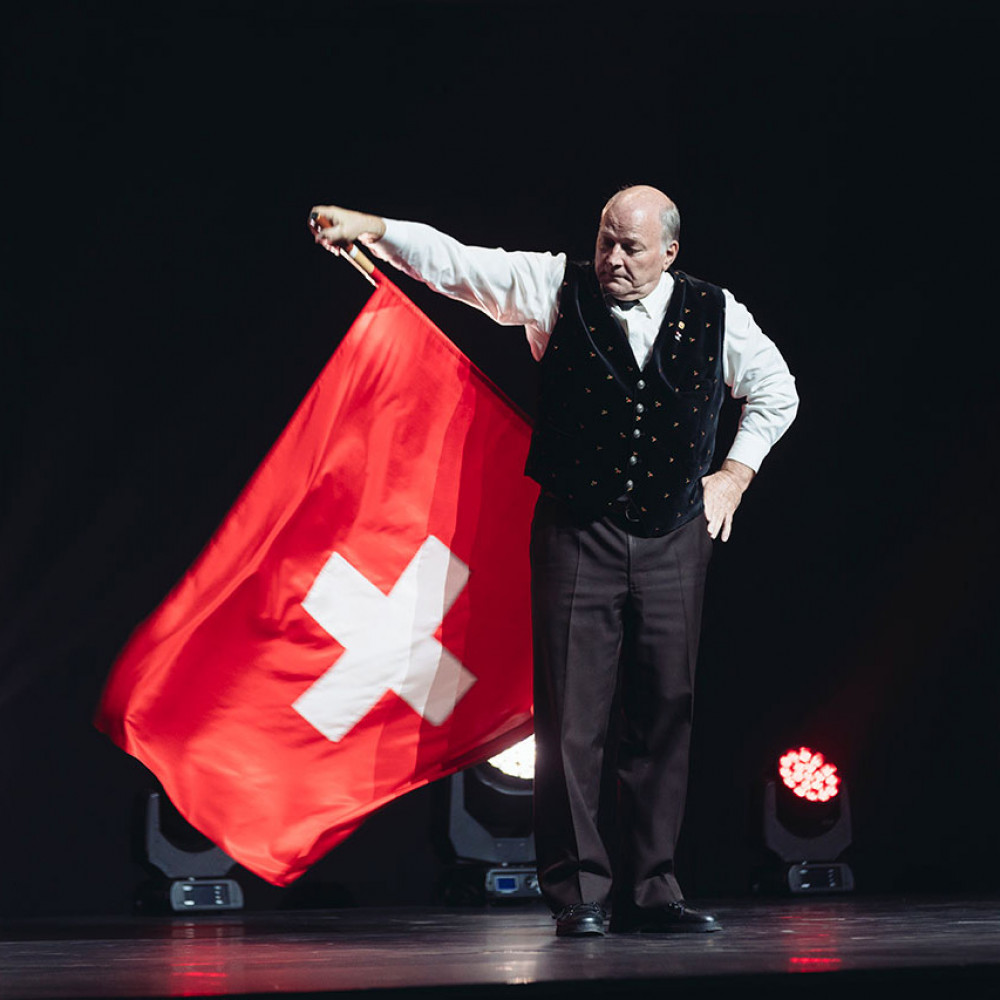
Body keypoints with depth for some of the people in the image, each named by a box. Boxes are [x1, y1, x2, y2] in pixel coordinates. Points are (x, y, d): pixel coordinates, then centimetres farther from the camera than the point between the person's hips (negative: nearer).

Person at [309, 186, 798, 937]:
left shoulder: (716, 315, 5)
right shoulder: (557, 287, 1)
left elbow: (776, 391, 19)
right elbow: (459, 263, -5)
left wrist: (735, 473, 10)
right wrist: (374, 228, -18)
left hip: (673, 540, 2)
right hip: (578, 533, -2)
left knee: (664, 714, 3)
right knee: (572, 715, -5)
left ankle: (650, 892, 10)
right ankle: (579, 894, 0)